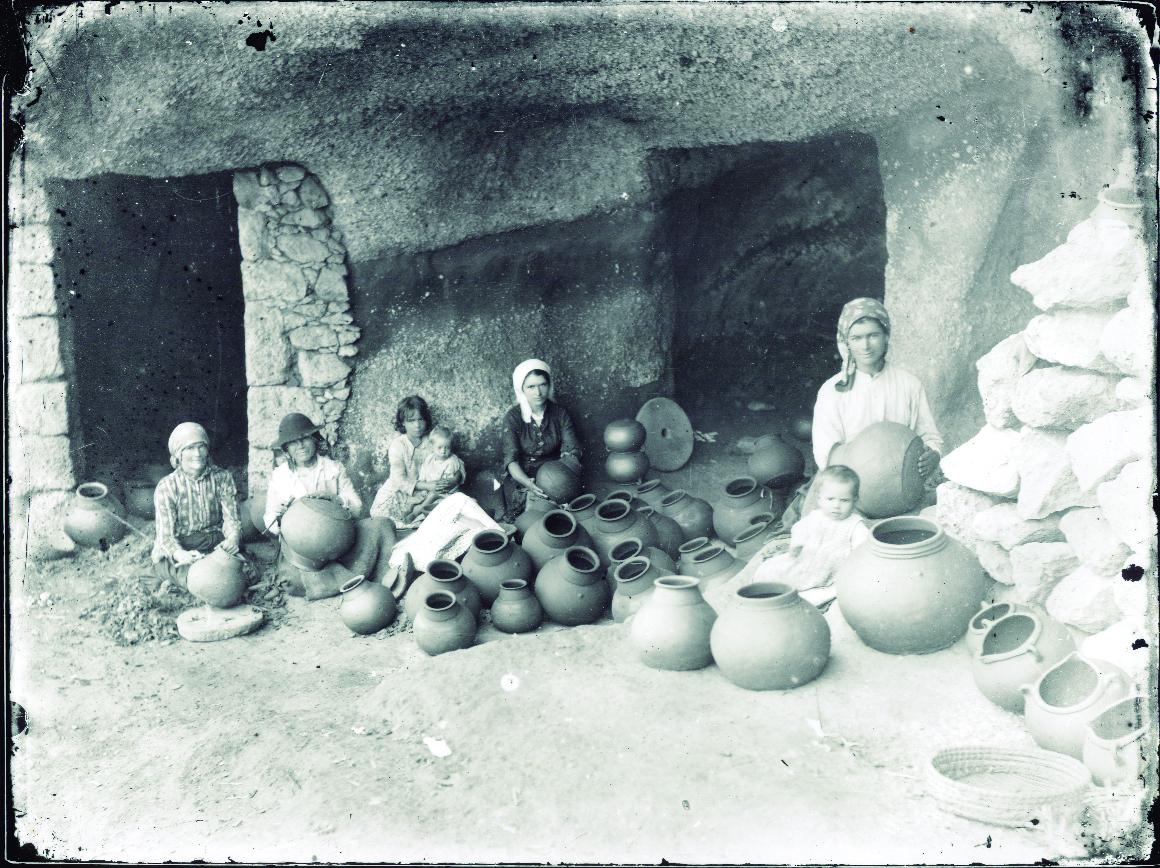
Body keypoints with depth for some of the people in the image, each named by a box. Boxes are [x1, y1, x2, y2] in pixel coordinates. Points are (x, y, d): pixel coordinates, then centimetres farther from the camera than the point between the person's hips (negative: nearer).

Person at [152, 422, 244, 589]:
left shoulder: (222, 478, -1)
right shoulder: (166, 487, -8)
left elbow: (231, 518, -5)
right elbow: (165, 535, -12)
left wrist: (233, 538, -30)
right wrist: (181, 555, -35)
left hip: (215, 544, 2)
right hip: (174, 553, -2)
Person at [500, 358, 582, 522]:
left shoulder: (560, 414, -2)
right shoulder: (513, 417, -9)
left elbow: (571, 453, -8)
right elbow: (511, 459, -16)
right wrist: (528, 483, -36)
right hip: (522, 476, -2)